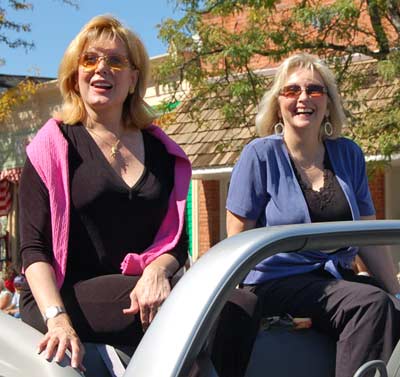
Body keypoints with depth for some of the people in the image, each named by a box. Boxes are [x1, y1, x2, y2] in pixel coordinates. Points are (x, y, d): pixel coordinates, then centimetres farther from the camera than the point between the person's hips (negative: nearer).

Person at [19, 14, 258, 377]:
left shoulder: (161, 151, 14)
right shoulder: (54, 145, 4)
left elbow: (177, 241, 11)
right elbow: (35, 247, -4)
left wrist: (157, 271, -14)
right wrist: (58, 318, -22)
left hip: (141, 291, 4)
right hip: (64, 296, -4)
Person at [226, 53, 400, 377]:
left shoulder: (349, 155, 11)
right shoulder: (260, 155, -1)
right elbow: (238, 239, -2)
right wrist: (245, 298, -14)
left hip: (337, 277, 4)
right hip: (275, 282, -4)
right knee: (373, 304, -28)